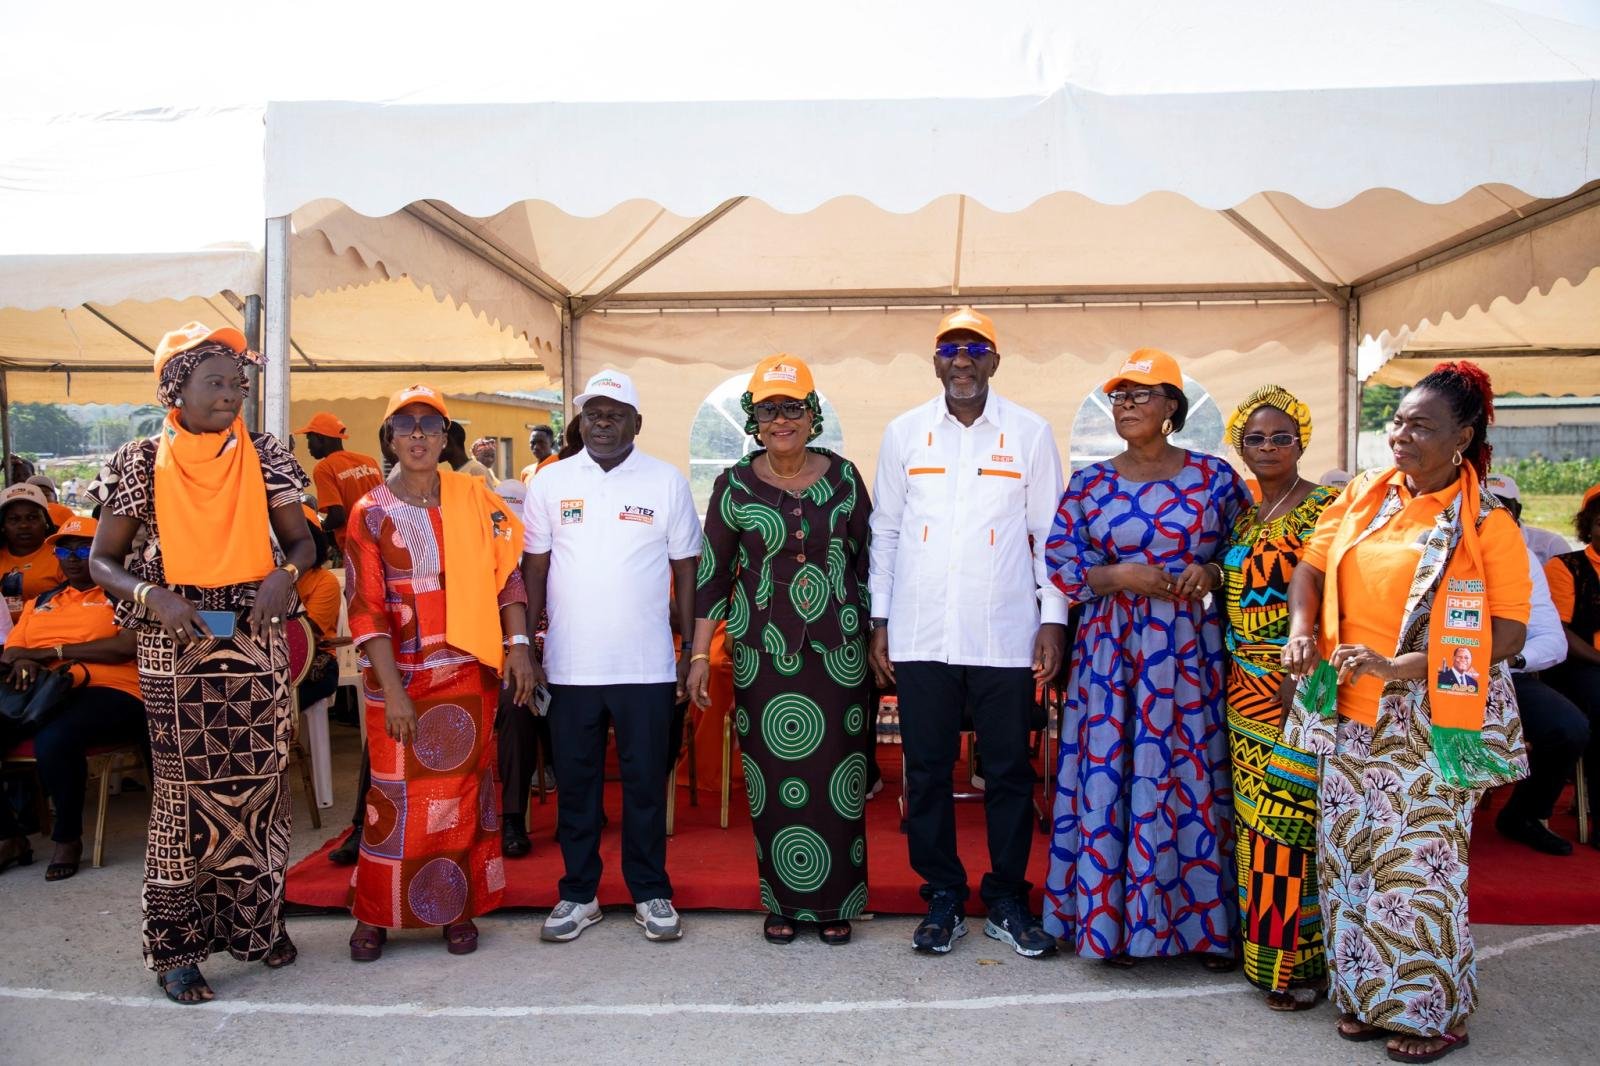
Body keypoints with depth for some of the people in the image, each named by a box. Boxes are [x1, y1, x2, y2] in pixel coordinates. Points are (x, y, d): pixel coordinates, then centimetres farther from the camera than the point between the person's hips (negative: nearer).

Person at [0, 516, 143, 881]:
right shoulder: (40, 602, 26)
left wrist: (53, 651, -5)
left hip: (107, 692, -6)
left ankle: (68, 838, -13)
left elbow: (126, 647, -10)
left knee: (53, 740, -37)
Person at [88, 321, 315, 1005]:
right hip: (177, 649, -2)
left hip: (256, 646, 2)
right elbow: (102, 560, 1)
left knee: (258, 782, 8)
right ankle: (176, 946, 15)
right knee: (185, 789, 2)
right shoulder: (143, 463, -2)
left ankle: (255, 921, 25)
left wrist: (285, 575, -13)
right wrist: (151, 595, -17)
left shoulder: (262, 457, 4)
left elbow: (301, 542, 9)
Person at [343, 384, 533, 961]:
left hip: (469, 671, 2)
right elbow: (365, 608, -7)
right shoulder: (371, 513, -2)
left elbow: (505, 572, 6)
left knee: (464, 791, 7)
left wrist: (517, 644, -3)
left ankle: (457, 908, 21)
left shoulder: (475, 498, 5)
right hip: (401, 676, -2)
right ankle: (373, 914, 19)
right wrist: (392, 690, -13)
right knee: (398, 796, 3)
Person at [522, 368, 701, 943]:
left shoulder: (667, 482, 2)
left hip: (646, 666, -1)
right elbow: (534, 569, 8)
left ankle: (651, 893, 22)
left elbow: (685, 569, 4)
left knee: (645, 783, 7)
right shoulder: (550, 483, 5)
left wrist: (689, 650, 1)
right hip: (570, 665, 2)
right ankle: (578, 894, 25)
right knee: (575, 784, 11)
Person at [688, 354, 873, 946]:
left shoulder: (843, 477, 3)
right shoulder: (735, 486, 0)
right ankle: (781, 902, 19)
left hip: (838, 648, 1)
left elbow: (868, 560, 10)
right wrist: (699, 654, 1)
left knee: (837, 777, 4)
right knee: (772, 780, 3)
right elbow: (711, 574, 4)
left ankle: (834, 903, 19)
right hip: (763, 652, 0)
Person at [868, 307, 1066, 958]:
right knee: (927, 771, 7)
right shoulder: (904, 433, 7)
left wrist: (1053, 620, -1)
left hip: (1004, 636, -1)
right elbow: (885, 532, 9)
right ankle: (943, 898, 22)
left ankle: (1007, 900, 22)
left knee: (1009, 771, 6)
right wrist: (878, 621, 5)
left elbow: (1050, 533, 5)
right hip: (920, 636, 1)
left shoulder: (1030, 433, 4)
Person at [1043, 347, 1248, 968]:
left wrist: (1211, 571, -10)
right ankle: (1113, 919, 15)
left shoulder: (1214, 477, 3)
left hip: (1190, 647, -1)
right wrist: (1115, 577, -13)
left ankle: (1204, 922, 17)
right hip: (1112, 647, 1)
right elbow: (1059, 563, 3)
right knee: (1109, 773, 1)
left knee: (1193, 774, 2)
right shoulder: (1089, 484, 5)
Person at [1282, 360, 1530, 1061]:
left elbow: (1507, 636, -13)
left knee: (1417, 859, 0)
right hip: (1350, 708, 5)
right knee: (1346, 851, 10)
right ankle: (1366, 993, 29)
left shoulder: (1486, 523, -7)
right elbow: (1312, 565, 6)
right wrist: (1303, 631, -14)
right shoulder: (1363, 495, 8)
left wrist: (1400, 667, -22)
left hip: (1429, 717, -5)